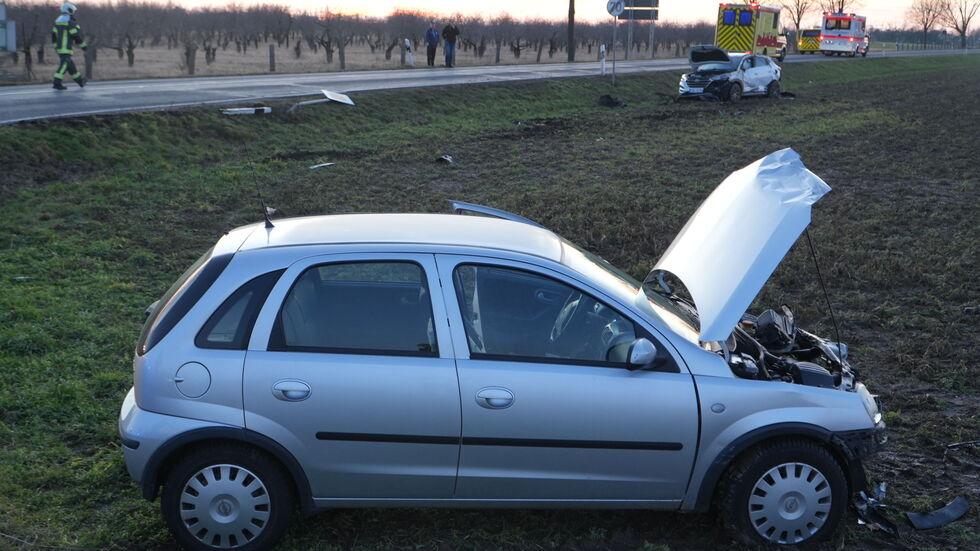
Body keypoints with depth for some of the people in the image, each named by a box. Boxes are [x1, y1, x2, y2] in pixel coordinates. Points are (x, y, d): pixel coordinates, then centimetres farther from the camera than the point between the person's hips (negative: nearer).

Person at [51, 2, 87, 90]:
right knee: (64, 64, -11)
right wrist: (83, 45, -1)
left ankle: (80, 80, 28)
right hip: (66, 48, -9)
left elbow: (53, 35, 16)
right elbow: (76, 36, -12)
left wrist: (55, 46, 22)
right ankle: (57, 83, -17)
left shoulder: (58, 21, 15)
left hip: (59, 48, 9)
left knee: (70, 64, 16)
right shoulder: (70, 22, -12)